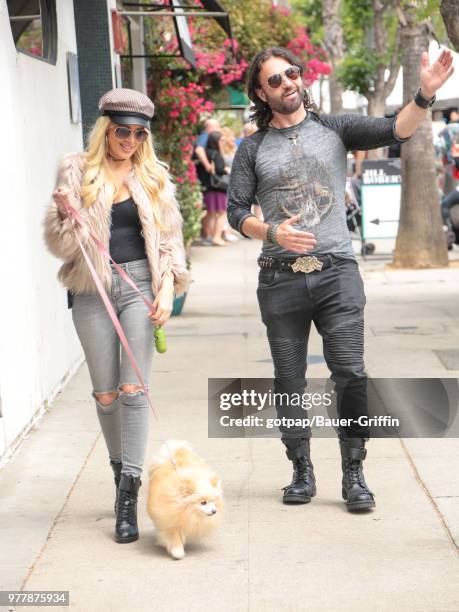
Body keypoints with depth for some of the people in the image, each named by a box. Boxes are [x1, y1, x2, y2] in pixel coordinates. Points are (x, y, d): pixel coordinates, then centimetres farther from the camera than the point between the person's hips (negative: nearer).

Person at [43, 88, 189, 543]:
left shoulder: (153, 177, 9)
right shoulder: (77, 173, 5)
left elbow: (170, 237, 9)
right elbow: (60, 244, 4)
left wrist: (168, 287, -4)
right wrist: (64, 212, -17)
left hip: (139, 284, 0)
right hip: (92, 290, 1)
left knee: (133, 389, -10)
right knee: (105, 393, 5)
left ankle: (129, 494, -11)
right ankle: (121, 470, 25)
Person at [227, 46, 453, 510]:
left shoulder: (334, 129, 8)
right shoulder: (252, 149, 9)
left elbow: (396, 130, -5)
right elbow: (236, 212, 3)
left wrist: (425, 93, -22)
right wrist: (273, 232, -16)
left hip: (337, 272, -1)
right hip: (280, 279, 1)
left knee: (350, 374, -8)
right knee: (289, 382, 6)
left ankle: (354, 474, 1)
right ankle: (302, 471, 19)